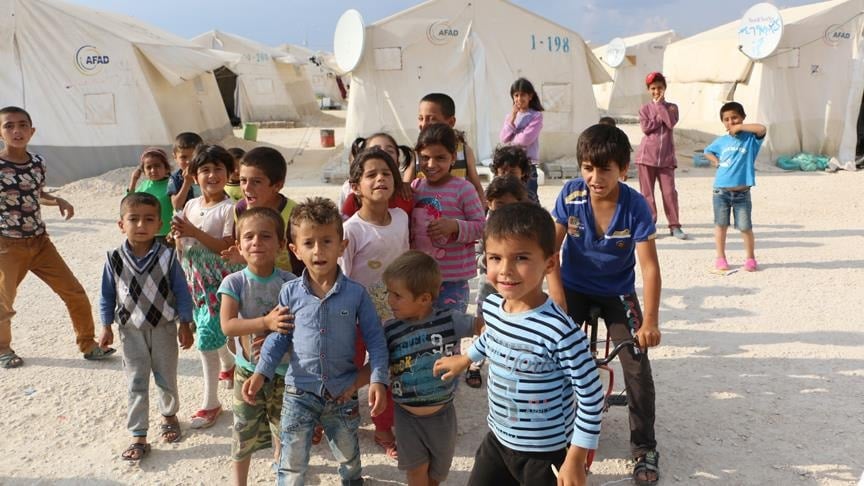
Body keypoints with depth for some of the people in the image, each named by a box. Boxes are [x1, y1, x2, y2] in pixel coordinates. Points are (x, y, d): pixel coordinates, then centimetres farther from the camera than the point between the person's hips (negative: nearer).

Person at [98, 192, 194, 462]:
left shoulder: (167, 256, -15)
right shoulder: (115, 259, -10)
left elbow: (181, 291, -7)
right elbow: (107, 296, 2)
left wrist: (185, 324, -4)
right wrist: (106, 326, 4)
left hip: (164, 328, -1)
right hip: (131, 330, 1)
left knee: (166, 378, 15)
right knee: (136, 384, 6)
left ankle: (169, 414, 42)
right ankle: (139, 437, 14)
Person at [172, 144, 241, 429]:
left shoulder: (229, 208, -13)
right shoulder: (191, 205, 6)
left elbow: (227, 248, -20)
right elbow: (183, 249, 10)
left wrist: (194, 232, -26)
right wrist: (179, 237, -12)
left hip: (219, 282, -6)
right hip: (195, 279, 6)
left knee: (206, 338, -7)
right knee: (209, 333, 19)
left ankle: (210, 402, 8)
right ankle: (228, 365, 50)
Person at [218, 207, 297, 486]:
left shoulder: (289, 282, -13)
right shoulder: (234, 282, -13)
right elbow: (227, 325, -22)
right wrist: (266, 322, -34)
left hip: (283, 368, 1)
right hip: (248, 369, -1)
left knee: (283, 424, 19)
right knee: (245, 430, 9)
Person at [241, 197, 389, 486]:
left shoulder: (356, 293, -11)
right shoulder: (290, 292, -7)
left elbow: (375, 340, -7)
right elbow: (279, 337, 0)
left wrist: (378, 379, -17)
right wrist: (261, 373, -12)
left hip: (343, 393, 1)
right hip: (299, 391, 0)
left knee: (348, 456, 25)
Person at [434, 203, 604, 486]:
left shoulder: (561, 332, -30)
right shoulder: (491, 306, -9)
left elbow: (591, 396, -21)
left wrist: (576, 460, -17)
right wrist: (465, 359, 29)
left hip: (544, 452, -6)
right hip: (497, 438, 6)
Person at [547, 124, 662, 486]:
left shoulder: (635, 205, -22)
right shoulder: (570, 195, -18)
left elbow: (649, 266, -23)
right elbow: (551, 248, -13)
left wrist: (650, 321, -30)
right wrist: (557, 297, -21)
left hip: (618, 292, -1)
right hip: (575, 288, 1)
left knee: (638, 367, -9)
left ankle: (645, 449, 11)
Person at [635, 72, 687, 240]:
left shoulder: (672, 107, 9)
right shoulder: (644, 108, 6)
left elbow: (670, 123, -11)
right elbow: (646, 128, -10)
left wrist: (660, 105, -6)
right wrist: (661, 116, -8)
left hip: (666, 157, 1)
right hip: (647, 156, -1)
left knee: (670, 191, 0)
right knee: (647, 192, 2)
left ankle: (674, 226, 5)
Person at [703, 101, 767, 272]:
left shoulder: (750, 138, -3)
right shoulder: (721, 141, 7)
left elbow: (762, 129, -24)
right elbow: (707, 151, 24)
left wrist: (740, 127, -16)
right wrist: (716, 161, 6)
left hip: (742, 193, -2)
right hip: (721, 191, 3)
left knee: (745, 227, 0)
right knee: (721, 225, 9)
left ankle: (751, 258, 17)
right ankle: (720, 258, 20)